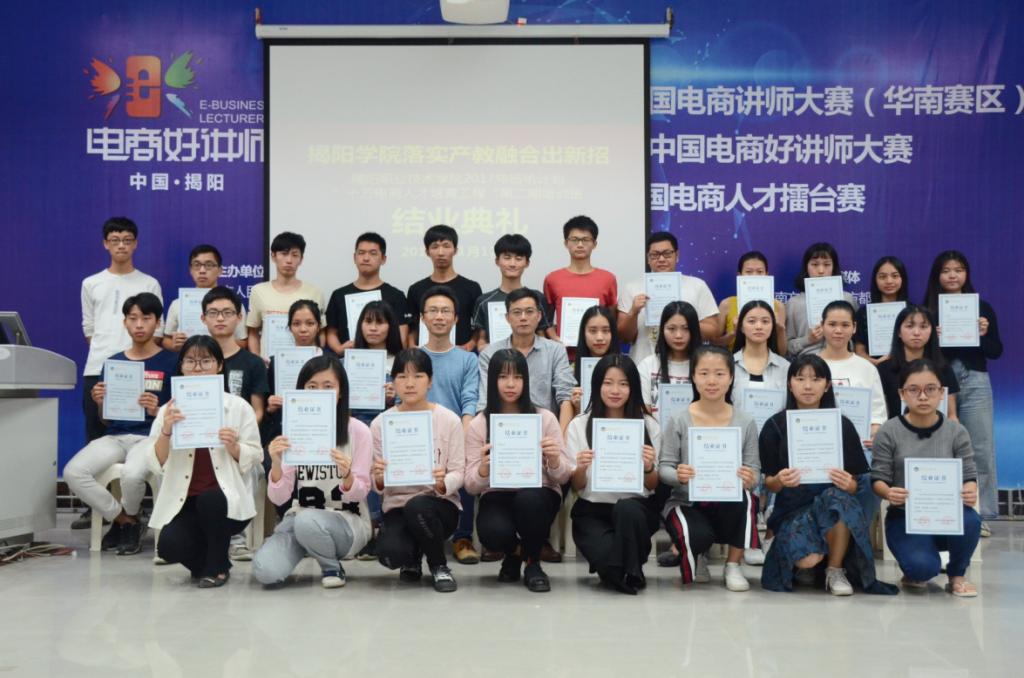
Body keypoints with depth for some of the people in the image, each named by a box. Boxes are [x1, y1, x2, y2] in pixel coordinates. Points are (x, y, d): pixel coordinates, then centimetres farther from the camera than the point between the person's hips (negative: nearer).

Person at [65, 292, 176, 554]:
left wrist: (157, 411, -17)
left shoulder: (171, 362, 2)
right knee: (73, 473, -23)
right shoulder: (113, 363, 14)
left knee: (131, 474, -36)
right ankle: (124, 520, 0)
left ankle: (129, 518, 1)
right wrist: (100, 403, -5)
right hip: (116, 436, 4)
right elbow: (106, 420, 17)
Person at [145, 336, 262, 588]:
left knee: (209, 499, -35)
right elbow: (156, 466, -1)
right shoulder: (170, 410, 5)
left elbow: (255, 459, 3)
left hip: (225, 501, -1)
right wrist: (166, 432, -18)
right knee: (169, 546, -28)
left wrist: (233, 447, -17)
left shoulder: (238, 407, 1)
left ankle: (217, 566, -6)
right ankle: (206, 562, 10)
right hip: (184, 503, 1)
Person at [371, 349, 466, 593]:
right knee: (390, 554, -30)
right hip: (397, 505, 1)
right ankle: (412, 560, 12)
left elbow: (459, 473, -4)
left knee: (417, 506, -37)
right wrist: (379, 480, -22)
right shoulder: (380, 424, 0)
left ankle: (439, 566, -5)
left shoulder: (449, 420, -5)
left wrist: (443, 483, -26)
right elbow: (378, 484, 2)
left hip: (439, 504, -1)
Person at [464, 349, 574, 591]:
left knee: (528, 498, -36)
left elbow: (563, 477, 0)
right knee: (494, 532, -32)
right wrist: (483, 467, -26)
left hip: (538, 496, 0)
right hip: (497, 497, 0)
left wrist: (554, 459, -23)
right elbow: (471, 486, -3)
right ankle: (514, 553, 8)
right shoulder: (478, 425, 1)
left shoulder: (545, 418, 0)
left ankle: (533, 562, -6)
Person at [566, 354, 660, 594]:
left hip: (636, 506, 1)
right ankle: (617, 571, 5)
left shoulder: (649, 426, 4)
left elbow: (652, 486, 6)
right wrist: (581, 469, -19)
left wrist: (648, 468, -17)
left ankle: (630, 574, -13)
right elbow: (577, 486, 4)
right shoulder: (579, 425, 3)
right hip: (592, 511, 0)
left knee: (627, 509, -37)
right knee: (606, 556, -32)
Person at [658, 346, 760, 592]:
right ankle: (697, 557, 10)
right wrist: (678, 476, -26)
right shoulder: (678, 422, -4)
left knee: (742, 498, -34)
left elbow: (754, 470, 1)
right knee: (698, 536, -34)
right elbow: (664, 468, -3)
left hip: (728, 504, 1)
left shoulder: (746, 423, 0)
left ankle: (733, 565, -7)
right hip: (687, 503, -1)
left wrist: (750, 479, -23)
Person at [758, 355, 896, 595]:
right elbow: (769, 483, 3)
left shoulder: (842, 425, 3)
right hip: (792, 506, -1)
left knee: (838, 498, -37)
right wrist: (780, 481, -21)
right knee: (808, 560, -32)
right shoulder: (775, 426, 2)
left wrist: (847, 484, -20)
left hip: (834, 499, 1)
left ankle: (836, 570, -11)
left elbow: (853, 485, 5)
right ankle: (803, 562, 9)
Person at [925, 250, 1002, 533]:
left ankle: (981, 514, 8)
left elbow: (996, 352, 7)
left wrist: (983, 335, -11)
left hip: (974, 382, 1)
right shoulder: (927, 309, 4)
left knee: (980, 449, 1)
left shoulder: (982, 308, 7)